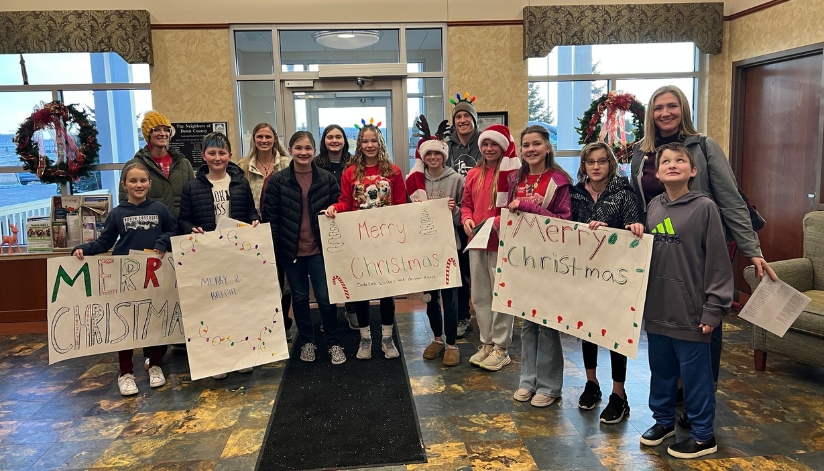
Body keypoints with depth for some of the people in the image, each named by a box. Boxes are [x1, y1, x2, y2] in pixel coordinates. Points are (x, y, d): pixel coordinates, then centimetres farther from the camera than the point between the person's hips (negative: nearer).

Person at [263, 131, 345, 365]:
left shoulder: (327, 178, 0)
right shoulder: (278, 180, -3)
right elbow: (270, 216, -3)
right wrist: (273, 247, -7)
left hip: (320, 249, 0)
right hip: (291, 250, 1)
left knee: (325, 297, 1)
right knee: (299, 297, 13)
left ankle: (334, 343, 18)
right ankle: (307, 342, 29)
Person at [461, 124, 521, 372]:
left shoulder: (511, 172, -8)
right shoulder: (473, 174, 10)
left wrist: (497, 221, -23)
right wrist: (467, 219, -3)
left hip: (502, 241, -6)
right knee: (479, 295, 12)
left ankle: (501, 348, 12)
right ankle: (486, 343, 25)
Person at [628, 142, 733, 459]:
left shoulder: (704, 207, -10)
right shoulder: (653, 206, 6)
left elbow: (717, 262, -10)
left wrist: (713, 309, -12)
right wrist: (637, 234, -4)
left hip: (691, 311, -5)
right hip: (657, 308, 5)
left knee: (695, 374, 7)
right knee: (661, 369, 17)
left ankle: (703, 436, 23)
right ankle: (663, 420, 35)